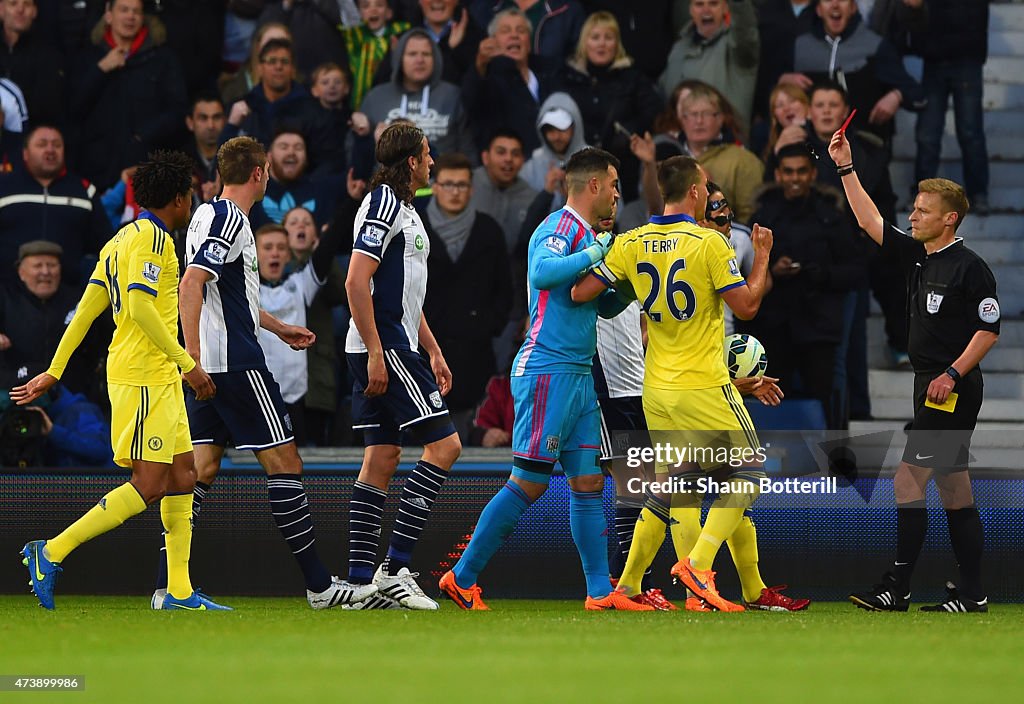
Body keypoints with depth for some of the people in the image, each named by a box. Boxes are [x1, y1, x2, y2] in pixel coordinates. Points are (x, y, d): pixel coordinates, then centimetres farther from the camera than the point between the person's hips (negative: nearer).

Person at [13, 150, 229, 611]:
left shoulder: (123, 240, 17)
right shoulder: (152, 237, -11)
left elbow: (86, 309, 16)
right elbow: (141, 306, -22)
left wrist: (54, 371, 17)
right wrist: (187, 364, -19)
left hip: (160, 380, 10)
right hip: (143, 378, -10)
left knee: (182, 476, 7)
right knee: (148, 485, -12)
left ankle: (179, 593, 7)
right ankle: (51, 554, -9)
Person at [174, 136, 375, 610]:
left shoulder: (210, 215, 18)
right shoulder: (231, 220, -13)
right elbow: (191, 284, -24)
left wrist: (278, 328, 39)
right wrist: (192, 355, -29)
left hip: (209, 366, 10)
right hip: (237, 364, -10)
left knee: (203, 466, 7)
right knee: (284, 464, -4)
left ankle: (169, 587, 1)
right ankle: (319, 585, -1)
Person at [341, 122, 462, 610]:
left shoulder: (404, 210, 21)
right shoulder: (382, 205, -11)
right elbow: (356, 282, -19)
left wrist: (433, 351, 25)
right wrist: (375, 353, -22)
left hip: (392, 350, 10)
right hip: (384, 349, -10)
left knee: (381, 458, 7)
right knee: (444, 444, -11)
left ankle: (360, 578, 4)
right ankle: (395, 567, -12)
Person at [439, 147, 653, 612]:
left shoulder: (588, 235, 18)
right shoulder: (560, 227, -11)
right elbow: (542, 273, -31)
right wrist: (593, 255, -23)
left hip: (578, 376, 10)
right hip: (547, 369, -10)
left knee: (588, 483, 6)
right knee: (529, 483, -8)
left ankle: (600, 591, 6)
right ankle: (461, 578, -1)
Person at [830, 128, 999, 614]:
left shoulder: (970, 267, -11)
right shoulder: (916, 256, 12)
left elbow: (989, 329, -14)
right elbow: (871, 222, 16)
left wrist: (952, 374, -20)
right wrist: (846, 169, 11)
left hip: (953, 390, -9)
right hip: (932, 390, 9)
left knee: (908, 482, -11)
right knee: (954, 491, 8)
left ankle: (896, 588, -11)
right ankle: (972, 593, 10)